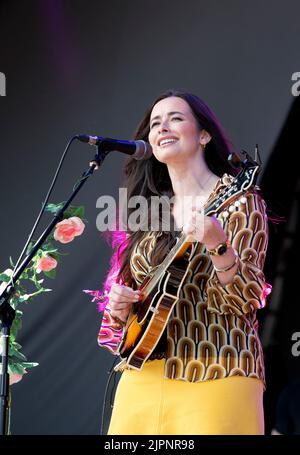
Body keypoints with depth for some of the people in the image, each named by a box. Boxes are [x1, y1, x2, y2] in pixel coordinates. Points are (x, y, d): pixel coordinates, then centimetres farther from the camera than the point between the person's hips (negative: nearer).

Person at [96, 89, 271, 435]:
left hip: (214, 377, -5)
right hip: (143, 376, 5)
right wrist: (119, 306, 0)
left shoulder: (237, 197, -1)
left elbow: (248, 300, -11)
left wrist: (217, 246, -27)